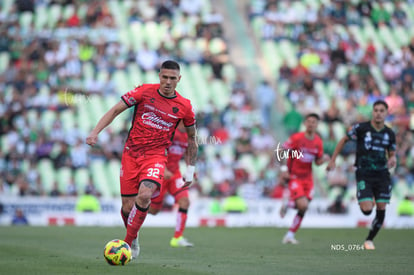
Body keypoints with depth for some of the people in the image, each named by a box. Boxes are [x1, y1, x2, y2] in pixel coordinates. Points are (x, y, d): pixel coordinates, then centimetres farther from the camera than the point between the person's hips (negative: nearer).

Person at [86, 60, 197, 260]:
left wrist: (190, 170, 12)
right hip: (131, 154, 1)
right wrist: (95, 132, -12)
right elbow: (115, 110, 0)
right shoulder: (144, 91, -2)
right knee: (128, 206, 0)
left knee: (144, 195, -27)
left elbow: (192, 138, 15)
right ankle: (133, 241, 29)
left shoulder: (184, 106, 2)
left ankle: (127, 242, -14)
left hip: (156, 156, -1)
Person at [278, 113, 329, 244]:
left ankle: (290, 235, 14)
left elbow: (318, 162, 9)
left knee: (303, 209, 2)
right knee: (303, 205, -20)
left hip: (307, 178, 5)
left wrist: (324, 159, -12)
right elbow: (281, 152, -6)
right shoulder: (296, 138, -13)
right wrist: (283, 169, -13)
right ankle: (288, 205, 13)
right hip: (294, 177, -5)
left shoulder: (318, 142, 2)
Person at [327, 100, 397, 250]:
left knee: (381, 209, -3)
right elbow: (344, 140, 6)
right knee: (367, 209, -16)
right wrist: (332, 161, 4)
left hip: (382, 174, 3)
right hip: (364, 174, -3)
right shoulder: (361, 128, -6)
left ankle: (369, 240, 17)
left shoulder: (390, 134, 4)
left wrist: (392, 159, -8)